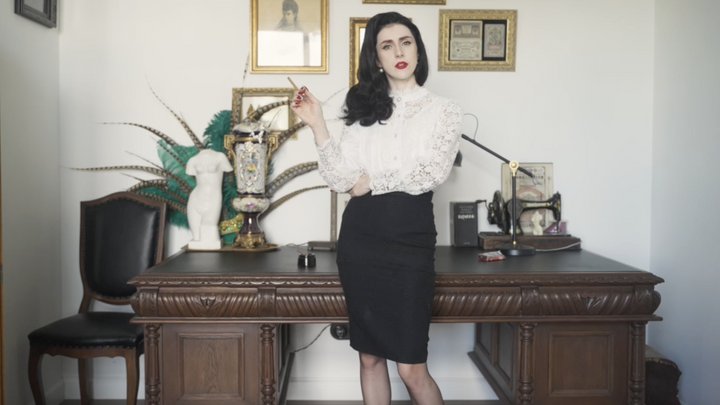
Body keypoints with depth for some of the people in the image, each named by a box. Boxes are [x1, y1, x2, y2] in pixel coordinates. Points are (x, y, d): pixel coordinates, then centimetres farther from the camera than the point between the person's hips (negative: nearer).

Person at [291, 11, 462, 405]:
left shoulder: (442, 109, 5)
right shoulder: (363, 109, 10)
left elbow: (433, 172, -10)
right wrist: (316, 124, -4)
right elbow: (341, 179, 2)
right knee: (370, 356, 13)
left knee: (411, 367, -2)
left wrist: (373, 181, -5)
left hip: (410, 240, -3)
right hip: (359, 239, 3)